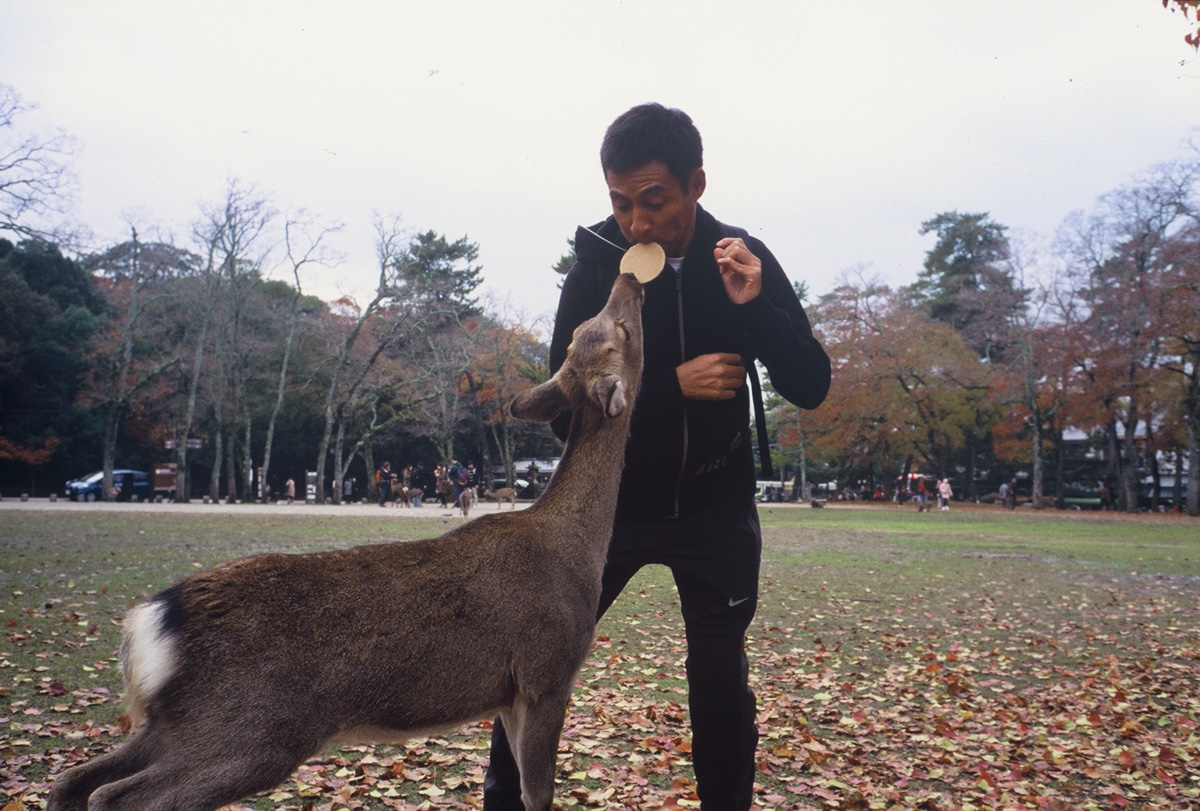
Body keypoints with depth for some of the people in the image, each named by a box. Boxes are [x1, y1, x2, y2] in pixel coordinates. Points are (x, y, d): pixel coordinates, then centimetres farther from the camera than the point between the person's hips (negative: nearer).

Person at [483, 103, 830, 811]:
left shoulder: (744, 259, -9)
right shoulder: (596, 268, -13)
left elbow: (811, 388, -10)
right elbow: (569, 413, -16)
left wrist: (755, 306, -27)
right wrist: (673, 383, -30)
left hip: (716, 509, 1)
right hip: (615, 502, 0)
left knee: (721, 678, 4)